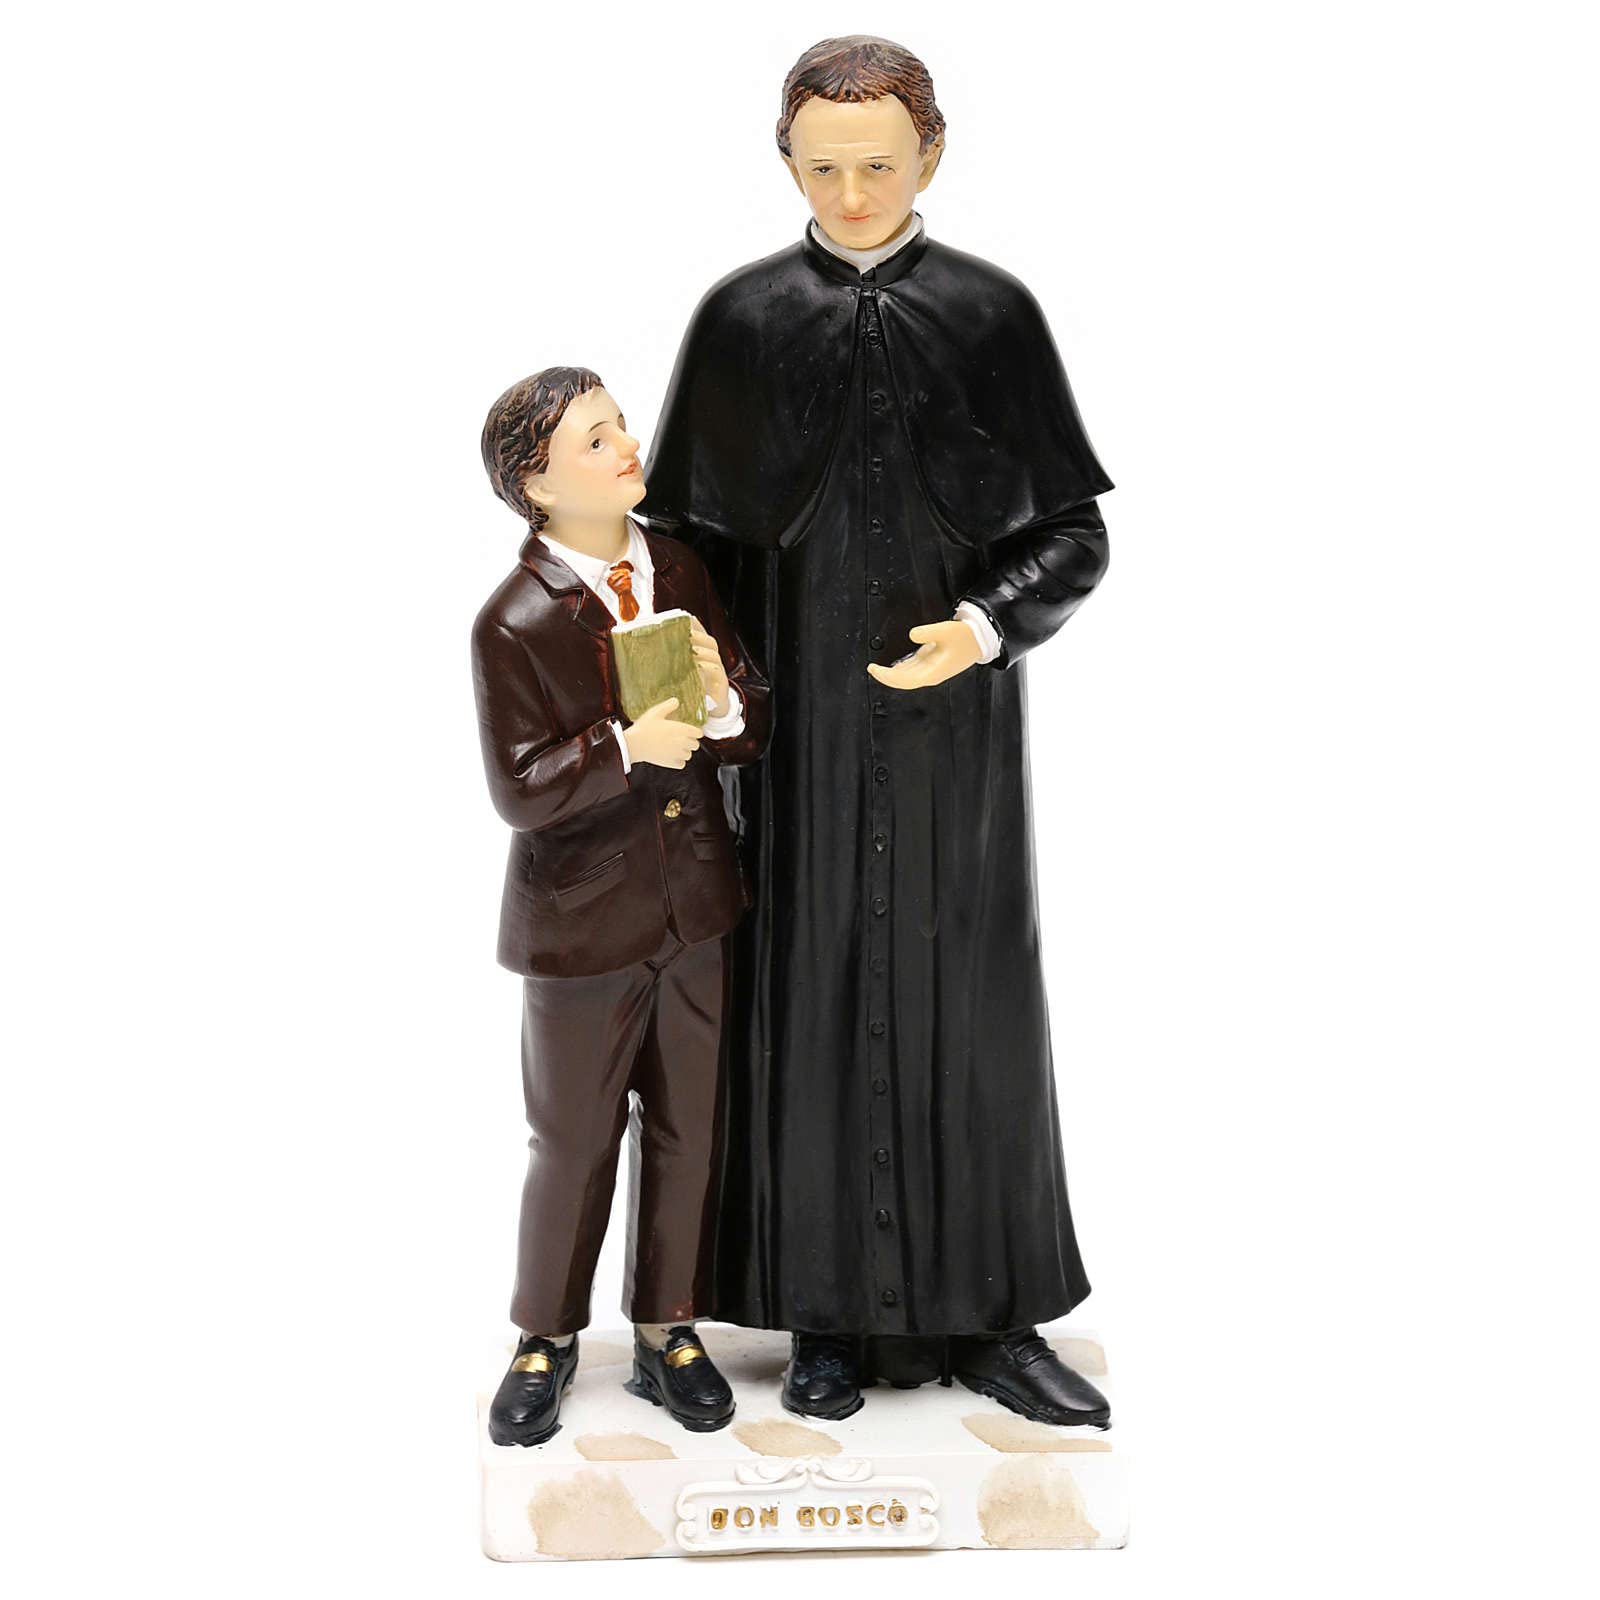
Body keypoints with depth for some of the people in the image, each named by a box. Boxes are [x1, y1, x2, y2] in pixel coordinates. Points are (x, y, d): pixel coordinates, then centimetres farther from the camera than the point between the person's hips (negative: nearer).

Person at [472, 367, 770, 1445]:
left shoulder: (683, 570, 0)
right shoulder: (514, 624, -15)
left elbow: (757, 735, 1)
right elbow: (519, 791, -18)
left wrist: (725, 702, -21)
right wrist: (626, 747, -31)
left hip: (700, 907, 5)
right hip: (583, 922, -4)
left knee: (688, 1129, 14)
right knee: (574, 1141, 11)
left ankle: (666, 1332, 32)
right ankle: (548, 1338, 32)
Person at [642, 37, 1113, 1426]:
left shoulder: (994, 311, 0)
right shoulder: (741, 317, 2)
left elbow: (1075, 528, 1)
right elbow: (694, 534, 6)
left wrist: (991, 623, -17)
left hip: (954, 734, 0)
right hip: (803, 734, 0)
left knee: (969, 1004, 7)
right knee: (810, 1003, 5)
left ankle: (986, 1313, 21)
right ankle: (831, 1314, 20)